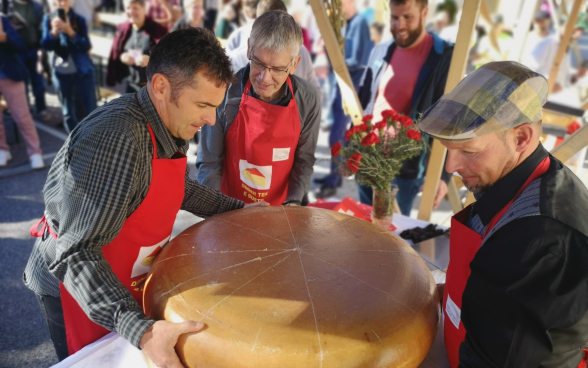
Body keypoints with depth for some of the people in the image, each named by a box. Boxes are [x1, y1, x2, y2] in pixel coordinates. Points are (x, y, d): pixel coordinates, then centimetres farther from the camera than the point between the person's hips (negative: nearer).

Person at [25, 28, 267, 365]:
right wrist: (138, 329, -43)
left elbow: (180, 189, 12)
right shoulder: (116, 138, -34)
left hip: (132, 282, 8)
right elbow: (77, 252, -34)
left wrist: (239, 210, 11)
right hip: (77, 290, -7)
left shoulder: (172, 124, -6)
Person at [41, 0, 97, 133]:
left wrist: (70, 32, -25)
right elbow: (46, 45, -7)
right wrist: (54, 31, -25)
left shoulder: (79, 20, -2)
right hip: (61, 72, 2)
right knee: (68, 112, 9)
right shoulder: (48, 19, 1)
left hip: (83, 70, -2)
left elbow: (86, 45, -11)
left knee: (91, 110, -1)